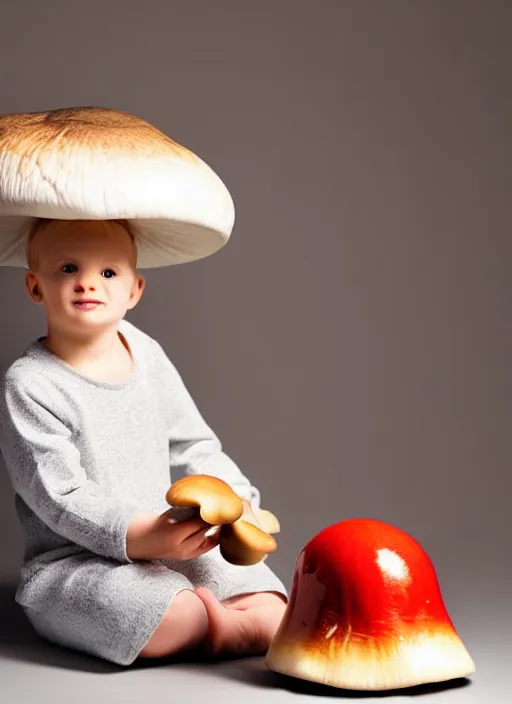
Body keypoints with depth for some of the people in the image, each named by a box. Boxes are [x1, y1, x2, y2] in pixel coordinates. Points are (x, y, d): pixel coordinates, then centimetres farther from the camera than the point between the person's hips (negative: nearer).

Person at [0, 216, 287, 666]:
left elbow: (193, 447, 13)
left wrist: (234, 502, -4)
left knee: (267, 608, -13)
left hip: (170, 543, 6)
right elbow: (58, 497, -18)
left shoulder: (146, 354, 6)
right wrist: (141, 537, -30)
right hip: (73, 561, -6)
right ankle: (220, 630, -10)